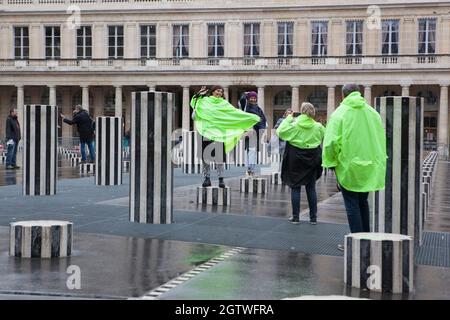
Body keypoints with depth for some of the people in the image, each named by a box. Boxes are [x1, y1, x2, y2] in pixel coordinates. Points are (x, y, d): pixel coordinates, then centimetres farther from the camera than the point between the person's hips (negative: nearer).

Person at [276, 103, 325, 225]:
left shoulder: (294, 125, -13)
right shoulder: (318, 127, -4)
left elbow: (280, 132, -8)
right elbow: (325, 138, 12)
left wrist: (288, 118, -1)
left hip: (296, 159, -2)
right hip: (312, 160, 2)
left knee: (295, 187, 5)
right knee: (311, 188, 9)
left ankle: (296, 217, 5)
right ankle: (313, 217, 12)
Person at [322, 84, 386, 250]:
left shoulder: (339, 113, -10)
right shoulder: (372, 112, 3)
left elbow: (331, 142, -15)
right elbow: (382, 139, 8)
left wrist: (330, 163, -2)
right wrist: (377, 161, 18)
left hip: (348, 166, -5)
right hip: (370, 167, 5)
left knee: (352, 204, 2)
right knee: (363, 202, 19)